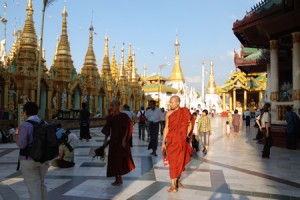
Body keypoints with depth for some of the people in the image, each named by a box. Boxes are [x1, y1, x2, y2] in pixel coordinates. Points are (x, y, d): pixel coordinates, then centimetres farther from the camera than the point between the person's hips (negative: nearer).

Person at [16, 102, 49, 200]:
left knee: (33, 187, 4)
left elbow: (21, 145, -18)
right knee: (41, 184, 21)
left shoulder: (24, 126, -17)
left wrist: (17, 135, -1)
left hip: (29, 160, -6)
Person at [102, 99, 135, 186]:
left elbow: (127, 129, -11)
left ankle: (120, 179, 12)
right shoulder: (110, 117, 7)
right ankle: (117, 179, 19)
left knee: (120, 159, -1)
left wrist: (124, 140, -17)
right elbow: (107, 130, 11)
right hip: (113, 140, 6)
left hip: (121, 141, -6)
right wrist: (105, 141, 8)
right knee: (113, 160, 8)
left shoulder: (123, 116, -10)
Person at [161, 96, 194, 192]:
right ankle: (173, 185, 5)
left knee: (180, 161, 11)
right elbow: (166, 128, 2)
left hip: (181, 141, 0)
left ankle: (177, 181, 30)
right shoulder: (169, 113, -1)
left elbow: (190, 125, 1)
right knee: (173, 162, 1)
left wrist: (186, 136, -11)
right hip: (171, 141, 0)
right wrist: (163, 142, 0)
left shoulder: (185, 112, -4)